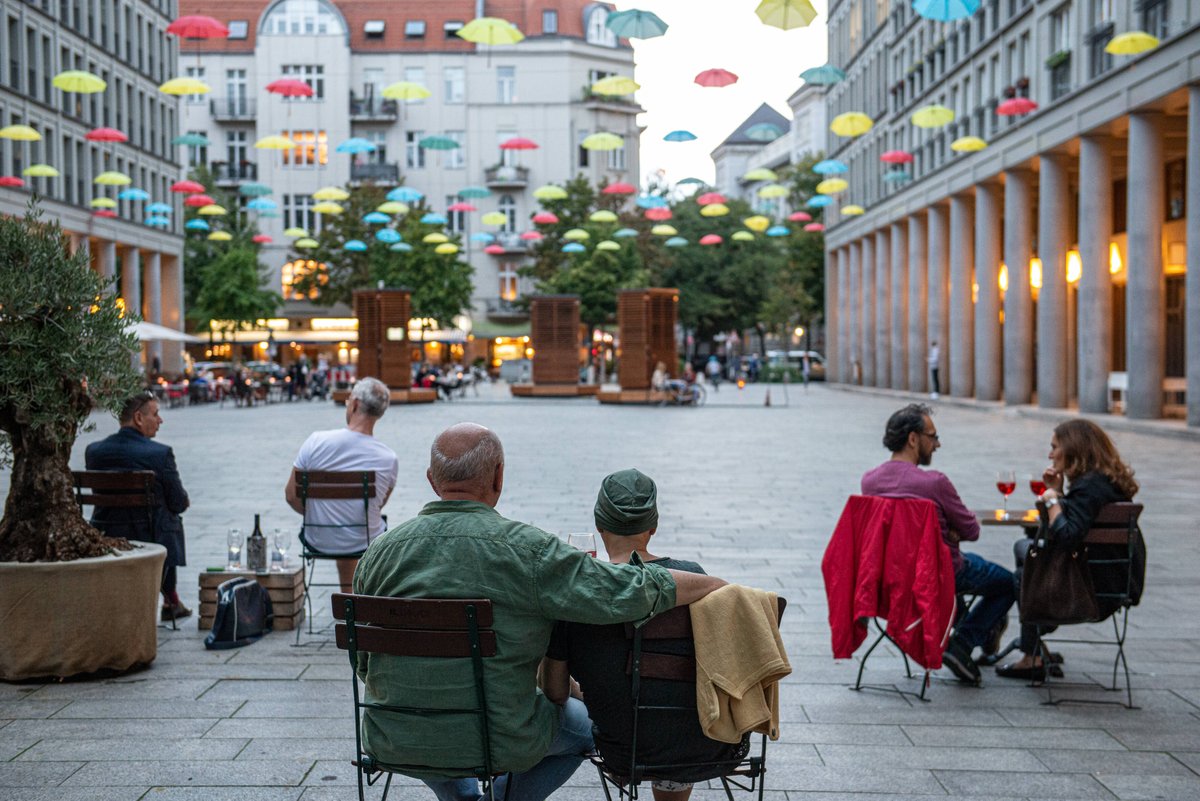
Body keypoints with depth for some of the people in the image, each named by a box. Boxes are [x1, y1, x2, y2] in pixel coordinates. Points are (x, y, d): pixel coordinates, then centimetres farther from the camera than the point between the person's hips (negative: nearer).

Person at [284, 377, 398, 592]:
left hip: (318, 541, 1)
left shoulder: (316, 441, -16)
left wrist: (315, 515, 11)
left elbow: (291, 495, -8)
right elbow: (379, 504, 3)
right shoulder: (389, 459, -14)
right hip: (363, 542, -1)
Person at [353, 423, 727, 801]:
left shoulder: (380, 552, -6)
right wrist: (716, 585, -3)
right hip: (498, 744, -3)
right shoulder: (527, 551, -18)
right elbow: (633, 590, -18)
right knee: (582, 721, 26)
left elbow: (364, 662, 4)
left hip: (393, 744, 4)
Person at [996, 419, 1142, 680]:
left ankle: (1032, 660, 21)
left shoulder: (1090, 486, -24)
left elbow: (1067, 536, -33)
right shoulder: (1106, 480, 8)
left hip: (1097, 588, -10)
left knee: (1024, 576, 11)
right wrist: (1058, 492, 3)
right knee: (1024, 547, 21)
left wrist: (1052, 499, -18)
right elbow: (1074, 523, 16)